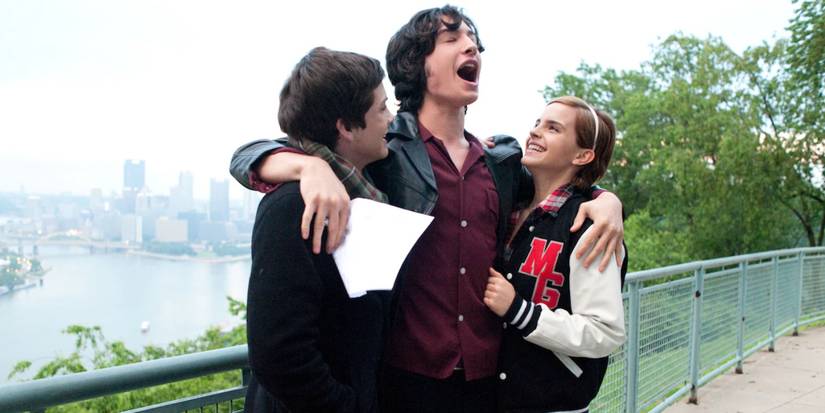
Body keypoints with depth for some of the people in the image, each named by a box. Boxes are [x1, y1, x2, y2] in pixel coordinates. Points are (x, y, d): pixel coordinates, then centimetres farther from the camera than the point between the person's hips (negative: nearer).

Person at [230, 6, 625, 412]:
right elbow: (248, 156, -9)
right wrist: (313, 165, -32)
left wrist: (605, 199, 3)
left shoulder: (502, 160, 9)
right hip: (407, 376, -4)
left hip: (488, 377, 5)